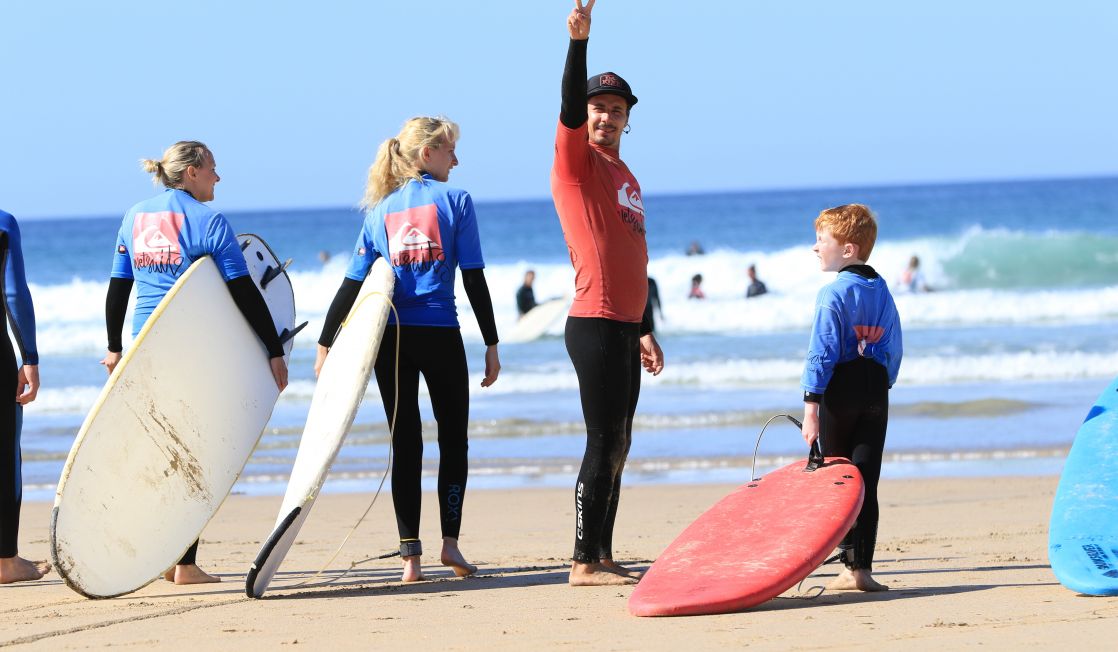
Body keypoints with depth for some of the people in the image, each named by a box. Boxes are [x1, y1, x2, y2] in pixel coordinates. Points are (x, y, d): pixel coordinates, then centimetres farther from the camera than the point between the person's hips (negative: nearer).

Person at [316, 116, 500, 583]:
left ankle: (410, 554, -1)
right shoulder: (456, 201, -1)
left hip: (390, 338, 3)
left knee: (405, 444, 5)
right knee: (453, 439, 11)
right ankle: (450, 541, 2)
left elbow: (353, 285, 5)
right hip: (440, 335, -3)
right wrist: (492, 344, 1)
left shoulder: (380, 211, 8)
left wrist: (325, 344, 8)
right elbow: (474, 280, -4)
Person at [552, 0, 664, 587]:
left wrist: (643, 330, 26)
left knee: (616, 447, 9)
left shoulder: (625, 178, 21)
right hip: (595, 325, -9)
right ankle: (585, 562, -9)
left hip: (624, 328, 9)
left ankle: (602, 558, 13)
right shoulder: (577, 161, -2)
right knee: (604, 443, -10)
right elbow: (570, 111, -23)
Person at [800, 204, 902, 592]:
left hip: (840, 389, -5)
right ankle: (862, 567, -1)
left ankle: (851, 567, 3)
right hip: (876, 387, 5)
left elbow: (822, 352, -15)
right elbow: (893, 348, 13)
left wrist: (811, 407, -16)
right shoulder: (882, 290, 9)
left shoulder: (834, 292, -11)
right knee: (867, 483, 4)